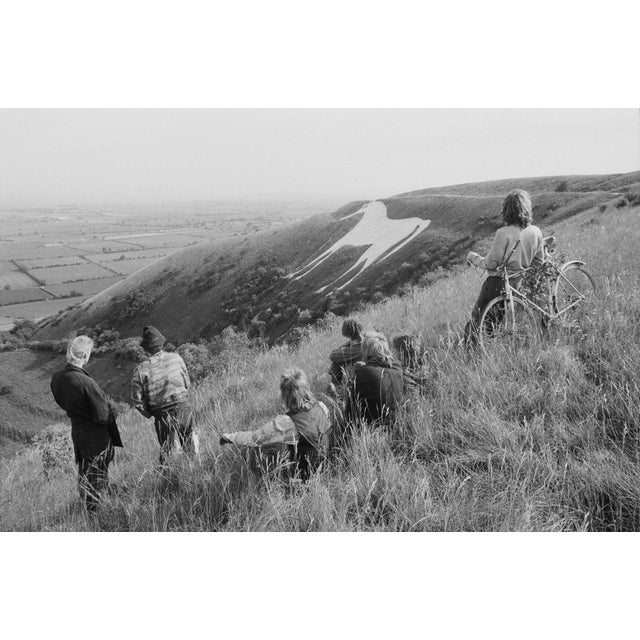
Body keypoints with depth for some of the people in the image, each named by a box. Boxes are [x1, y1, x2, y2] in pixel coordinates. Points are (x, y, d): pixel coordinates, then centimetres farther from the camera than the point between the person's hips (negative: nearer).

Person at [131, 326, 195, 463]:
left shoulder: (141, 370, -11)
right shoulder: (176, 358, -5)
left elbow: (137, 399, -7)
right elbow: (187, 383, 4)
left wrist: (149, 414, 9)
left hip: (162, 414, -1)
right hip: (183, 406, 2)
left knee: (166, 449, 15)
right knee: (189, 445, 18)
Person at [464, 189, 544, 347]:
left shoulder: (503, 234, -25)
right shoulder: (536, 232, -8)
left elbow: (490, 264, -19)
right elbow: (539, 262, 3)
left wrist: (473, 257, -1)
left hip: (498, 283, -6)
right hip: (520, 283, 6)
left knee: (477, 316, 10)